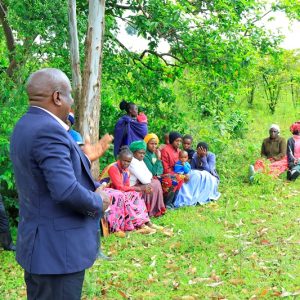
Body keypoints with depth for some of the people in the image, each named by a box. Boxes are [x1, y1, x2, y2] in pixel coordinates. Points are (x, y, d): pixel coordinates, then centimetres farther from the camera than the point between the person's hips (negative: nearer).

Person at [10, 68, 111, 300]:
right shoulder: (49, 130, -22)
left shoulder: (25, 125, 10)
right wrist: (98, 202, -11)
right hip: (58, 249, -10)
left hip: (38, 244, 10)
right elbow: (66, 190, -30)